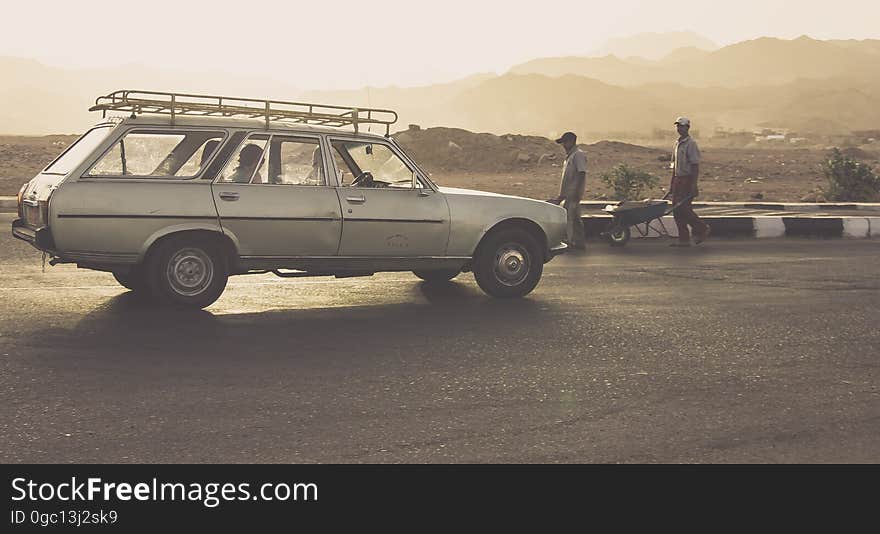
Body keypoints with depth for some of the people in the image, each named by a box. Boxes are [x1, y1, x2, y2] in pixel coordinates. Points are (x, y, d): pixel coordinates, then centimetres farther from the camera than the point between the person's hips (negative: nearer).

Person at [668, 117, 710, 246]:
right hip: (678, 180, 9)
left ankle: (702, 229, 7)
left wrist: (693, 185, -21)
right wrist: (671, 184, 19)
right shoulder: (677, 144, 16)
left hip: (688, 180, -9)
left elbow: (695, 166, -16)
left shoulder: (691, 144, -11)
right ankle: (684, 239, 9)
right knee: (676, 210, 5)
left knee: (683, 209, -11)